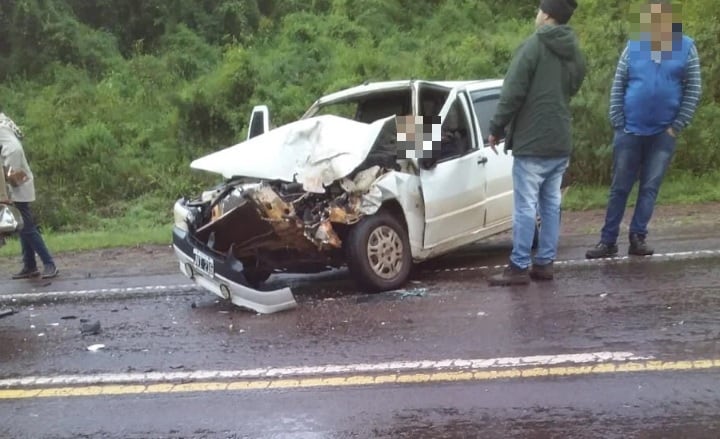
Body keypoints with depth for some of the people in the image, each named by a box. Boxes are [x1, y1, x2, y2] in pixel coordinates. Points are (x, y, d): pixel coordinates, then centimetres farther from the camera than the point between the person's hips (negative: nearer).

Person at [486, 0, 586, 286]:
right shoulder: (575, 54, 13)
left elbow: (513, 93, -14)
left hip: (532, 143, -7)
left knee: (526, 206, -4)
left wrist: (496, 129, -6)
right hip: (561, 142, 7)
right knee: (551, 205, 11)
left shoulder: (533, 46, -10)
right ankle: (545, 263, 16)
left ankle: (519, 267, 0)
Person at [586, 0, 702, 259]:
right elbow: (617, 88, 1)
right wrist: (618, 123, -5)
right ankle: (608, 241, 10)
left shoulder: (686, 48, 0)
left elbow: (693, 90, 0)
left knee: (650, 188, 4)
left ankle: (638, 238, 13)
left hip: (663, 133, 0)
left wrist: (676, 126, -6)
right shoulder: (633, 47, 0)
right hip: (629, 131, 0)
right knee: (619, 188, 4)